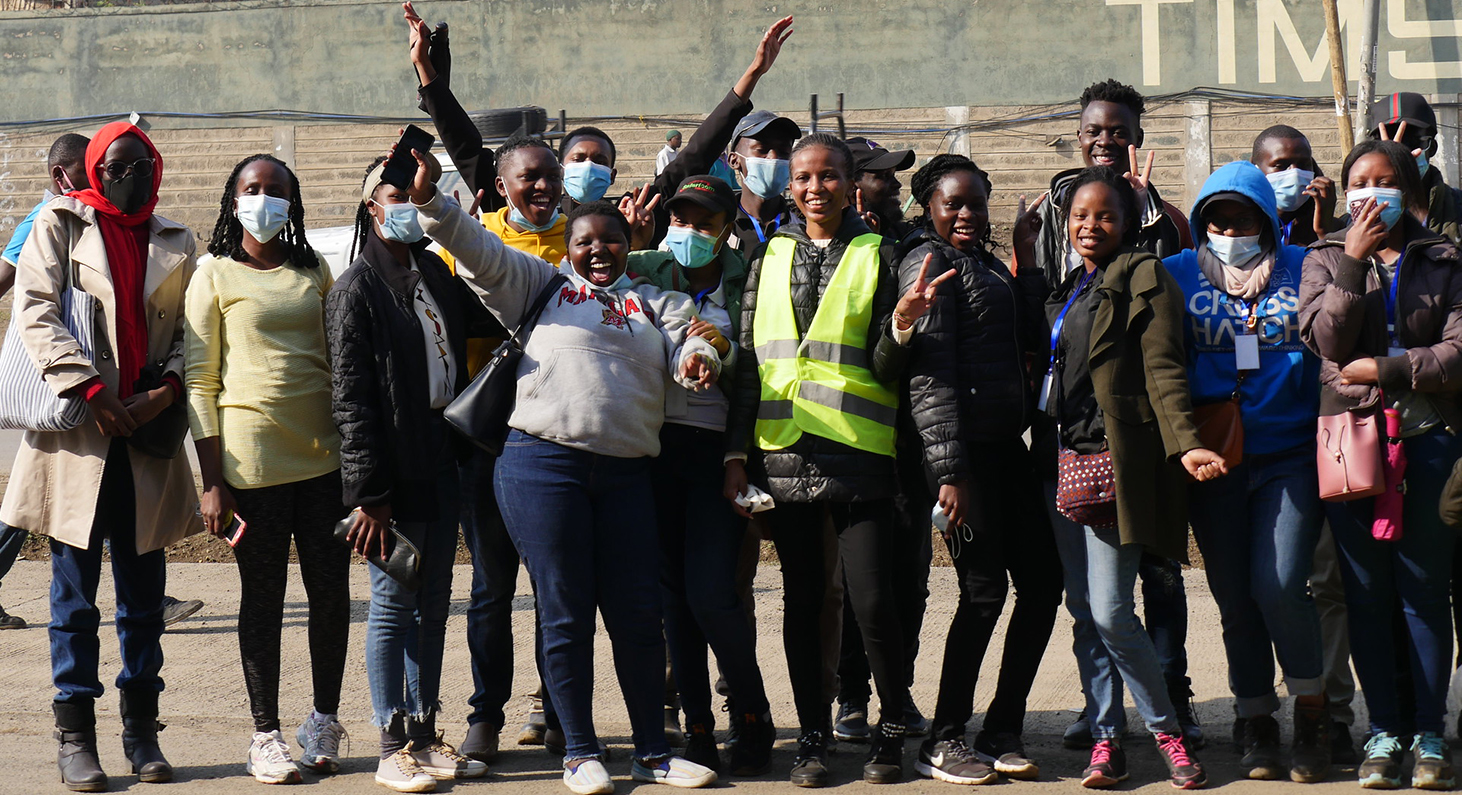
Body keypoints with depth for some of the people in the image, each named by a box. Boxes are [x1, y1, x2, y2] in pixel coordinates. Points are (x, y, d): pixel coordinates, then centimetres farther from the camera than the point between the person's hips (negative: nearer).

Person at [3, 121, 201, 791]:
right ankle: (75, 736, 7)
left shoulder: (175, 243, 15)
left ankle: (141, 731, 16)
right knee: (75, 593, 1)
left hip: (149, 435, 3)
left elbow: (190, 329, 10)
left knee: (144, 592, 7)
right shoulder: (60, 226, 5)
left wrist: (165, 390, -8)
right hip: (78, 434, -3)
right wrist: (91, 391, -14)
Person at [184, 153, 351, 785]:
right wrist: (212, 481, -7)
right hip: (252, 458, -3)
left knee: (331, 590, 5)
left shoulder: (313, 271, 13)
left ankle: (324, 720, 19)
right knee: (262, 598, 3)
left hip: (323, 454, 4)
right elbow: (200, 381, -2)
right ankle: (266, 736, 10)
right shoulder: (215, 274, 1)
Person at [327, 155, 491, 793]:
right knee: (394, 603, -2)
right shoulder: (357, 289, -6)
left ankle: (425, 736, 19)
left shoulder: (439, 275, 14)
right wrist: (368, 493, -16)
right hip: (394, 471, -6)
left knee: (434, 601, 11)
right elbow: (351, 398, -11)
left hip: (443, 463, 7)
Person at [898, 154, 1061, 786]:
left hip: (1004, 443, 9)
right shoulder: (930, 260, -7)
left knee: (1043, 580, 8)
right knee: (984, 589, -7)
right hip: (961, 448, -9)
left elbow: (1029, 339, 16)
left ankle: (1002, 731, 16)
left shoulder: (984, 263, 19)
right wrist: (949, 470, -22)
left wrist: (1026, 262, 9)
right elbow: (929, 372, -15)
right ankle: (944, 742, 3)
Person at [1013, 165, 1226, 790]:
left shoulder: (1143, 278, -2)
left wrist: (1185, 443, -22)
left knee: (1111, 612, -11)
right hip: (1063, 459, 7)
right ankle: (1105, 739, 13)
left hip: (1114, 458, -7)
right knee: (1083, 611, 7)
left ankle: (1166, 729, 7)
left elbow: (1163, 368, -10)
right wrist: (1023, 263, 17)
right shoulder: (1064, 287, 20)